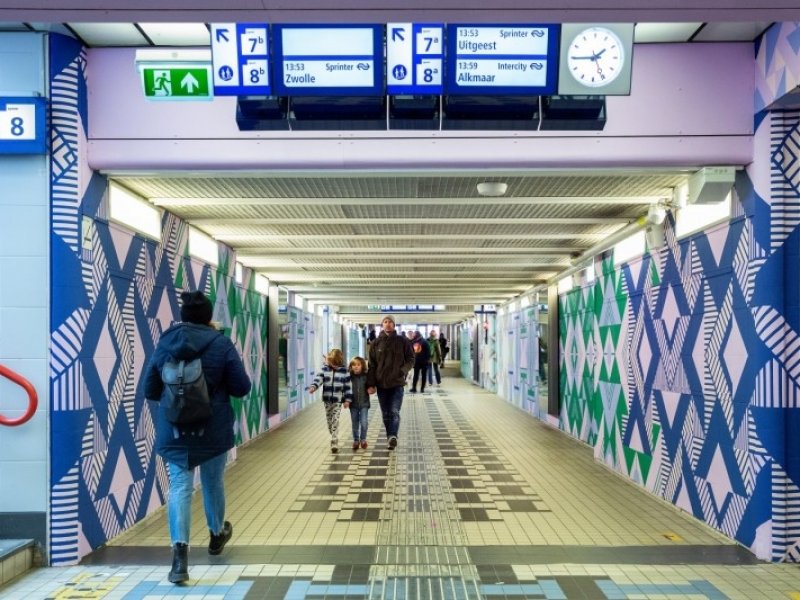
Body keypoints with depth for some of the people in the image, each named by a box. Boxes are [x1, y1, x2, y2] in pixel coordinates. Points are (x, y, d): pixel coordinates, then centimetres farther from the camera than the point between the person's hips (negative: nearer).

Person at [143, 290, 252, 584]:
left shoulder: (164, 344, 0)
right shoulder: (221, 344, -8)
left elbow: (150, 390, 7)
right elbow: (242, 387, -6)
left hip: (173, 430, 1)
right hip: (213, 429, -1)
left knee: (180, 486, 0)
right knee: (213, 482, 18)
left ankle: (180, 550, -17)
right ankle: (217, 533, 40)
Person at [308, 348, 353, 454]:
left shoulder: (344, 371, -2)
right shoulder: (324, 369, 1)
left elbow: (347, 386, 0)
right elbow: (318, 379, -10)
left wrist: (347, 399, -3)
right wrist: (313, 387, -30)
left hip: (338, 401, -3)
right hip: (327, 400, 3)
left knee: (335, 421, -9)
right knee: (329, 421, 13)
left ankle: (334, 443, -10)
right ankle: (334, 439, 29)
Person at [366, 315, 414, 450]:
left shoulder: (402, 341, 1)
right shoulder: (376, 343, 5)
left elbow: (411, 359, 5)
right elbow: (372, 365, 4)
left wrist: (403, 370, -13)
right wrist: (371, 384, -3)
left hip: (397, 383, -2)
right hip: (381, 384, 2)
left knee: (395, 412, -14)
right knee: (386, 414, 7)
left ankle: (393, 436, -23)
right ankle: (392, 438, 17)